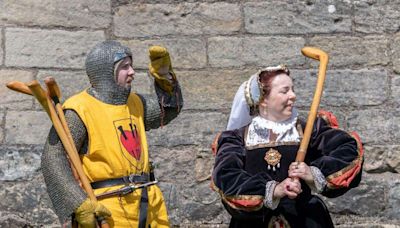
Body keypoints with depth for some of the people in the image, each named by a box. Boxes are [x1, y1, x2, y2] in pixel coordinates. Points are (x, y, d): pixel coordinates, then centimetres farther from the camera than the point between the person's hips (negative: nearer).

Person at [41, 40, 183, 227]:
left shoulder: (133, 103, 15)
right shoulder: (80, 111, -9)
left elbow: (170, 108, 29)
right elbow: (53, 159, -15)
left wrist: (164, 74, 12)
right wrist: (79, 205, -24)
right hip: (108, 212, -7)